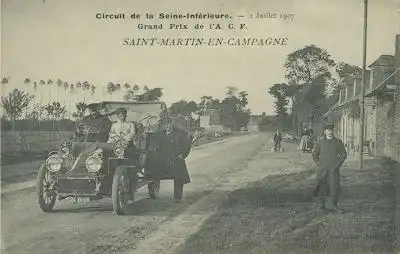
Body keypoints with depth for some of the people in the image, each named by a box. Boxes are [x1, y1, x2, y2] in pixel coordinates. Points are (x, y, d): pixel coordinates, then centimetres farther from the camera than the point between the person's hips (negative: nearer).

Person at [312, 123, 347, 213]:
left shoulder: (338, 142, 5)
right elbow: (315, 154, 15)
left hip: (334, 169, 0)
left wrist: (339, 163, 1)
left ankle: (332, 205, -8)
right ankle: (321, 203, 16)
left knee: (334, 187, -8)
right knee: (322, 186, 3)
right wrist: (318, 163, 4)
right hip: (322, 169, 0)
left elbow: (344, 153, 11)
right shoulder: (320, 142, 6)